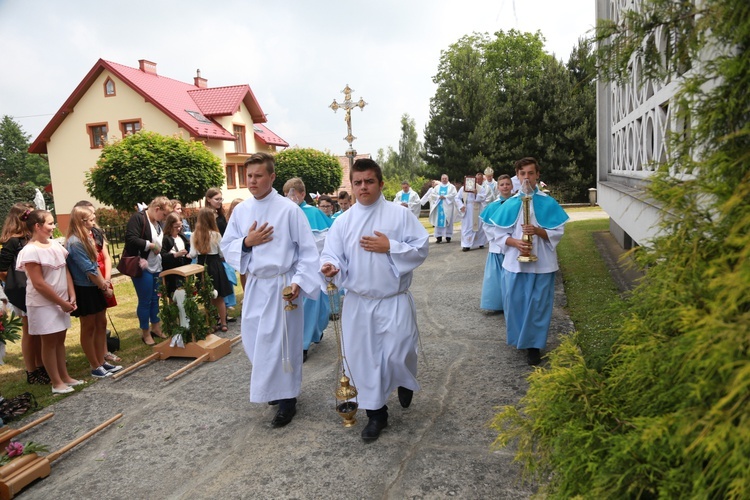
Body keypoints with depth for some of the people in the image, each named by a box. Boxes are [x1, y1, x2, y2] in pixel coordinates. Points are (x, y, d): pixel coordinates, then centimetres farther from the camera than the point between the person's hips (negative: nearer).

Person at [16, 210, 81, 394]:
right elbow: (38, 284, -19)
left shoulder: (55, 245, 3)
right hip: (43, 304, -6)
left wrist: (71, 296, -3)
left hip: (61, 301, 7)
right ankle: (56, 383, 13)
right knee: (49, 341, 4)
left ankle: (64, 376, 25)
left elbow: (66, 272, 6)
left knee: (60, 339, 14)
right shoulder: (31, 251, -17)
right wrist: (62, 302, -15)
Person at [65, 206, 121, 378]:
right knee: (88, 328, 2)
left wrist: (104, 283, -1)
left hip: (95, 288, 9)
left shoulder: (86, 238, 9)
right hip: (84, 290, -9)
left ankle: (102, 362, 23)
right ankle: (95, 367, 13)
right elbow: (89, 270, -20)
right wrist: (104, 288, -11)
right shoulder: (74, 242, -20)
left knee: (101, 324, 13)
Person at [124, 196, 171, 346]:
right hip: (143, 268, -8)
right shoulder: (137, 218, -13)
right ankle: (145, 333, 16)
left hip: (157, 268, 8)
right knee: (145, 301, 2)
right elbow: (131, 239, -25)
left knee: (155, 299, 16)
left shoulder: (158, 223, 12)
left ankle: (156, 327, 29)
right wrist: (152, 245, -18)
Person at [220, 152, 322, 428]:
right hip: (254, 285, 6)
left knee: (283, 342, 2)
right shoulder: (240, 210, 6)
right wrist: (246, 242, -10)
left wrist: (300, 281, -17)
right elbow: (226, 246, 9)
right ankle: (274, 387, 37)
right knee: (254, 340, 14)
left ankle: (287, 398, 19)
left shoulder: (289, 209, -10)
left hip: (282, 286, -5)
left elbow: (308, 250, -8)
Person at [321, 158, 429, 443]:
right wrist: (331, 267, -24)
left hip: (395, 301, -2)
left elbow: (421, 249, -6)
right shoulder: (343, 221, 3)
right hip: (358, 302, 3)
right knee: (364, 359, 8)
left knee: (397, 355, 0)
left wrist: (390, 246, -17)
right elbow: (333, 255, -1)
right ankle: (376, 413, 27)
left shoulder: (400, 214, -4)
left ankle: (405, 383, 38)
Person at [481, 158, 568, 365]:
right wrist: (516, 243, -15)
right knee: (515, 302, 8)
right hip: (515, 262, 1)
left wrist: (538, 230, -19)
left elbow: (558, 232, -2)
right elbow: (498, 233, 3)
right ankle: (520, 338, 29)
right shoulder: (510, 204, 1)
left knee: (538, 305, 4)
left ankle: (534, 345, 17)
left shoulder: (548, 203, -2)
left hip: (542, 263, -1)